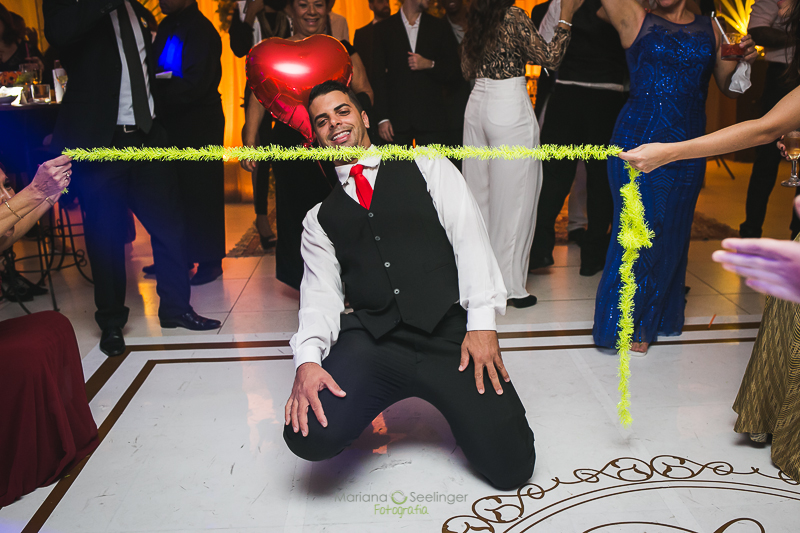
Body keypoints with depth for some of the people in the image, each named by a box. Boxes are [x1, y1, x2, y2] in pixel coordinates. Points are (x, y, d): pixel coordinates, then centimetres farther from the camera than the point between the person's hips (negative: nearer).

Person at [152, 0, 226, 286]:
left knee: (201, 192, -3)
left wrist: (158, 101, -17)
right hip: (173, 122, 8)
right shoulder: (167, 26, 14)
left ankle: (209, 260, 8)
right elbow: (156, 69, 18)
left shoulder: (201, 30, -13)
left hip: (199, 125, -8)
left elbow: (194, 85, -20)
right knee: (177, 190, 12)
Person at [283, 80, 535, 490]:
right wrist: (307, 358, -14)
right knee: (309, 437, -23)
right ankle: (372, 399, 10)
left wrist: (482, 320, -10)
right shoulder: (320, 219, 17)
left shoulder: (426, 167, 13)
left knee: (510, 467, -10)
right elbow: (321, 294, 6)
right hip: (372, 341, 1)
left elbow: (469, 237, 2)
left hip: (449, 333, -1)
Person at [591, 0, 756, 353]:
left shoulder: (709, 29, 12)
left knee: (673, 233, 11)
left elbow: (729, 89, 15)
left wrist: (743, 61, -3)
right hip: (638, 142, -4)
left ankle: (657, 316, 28)